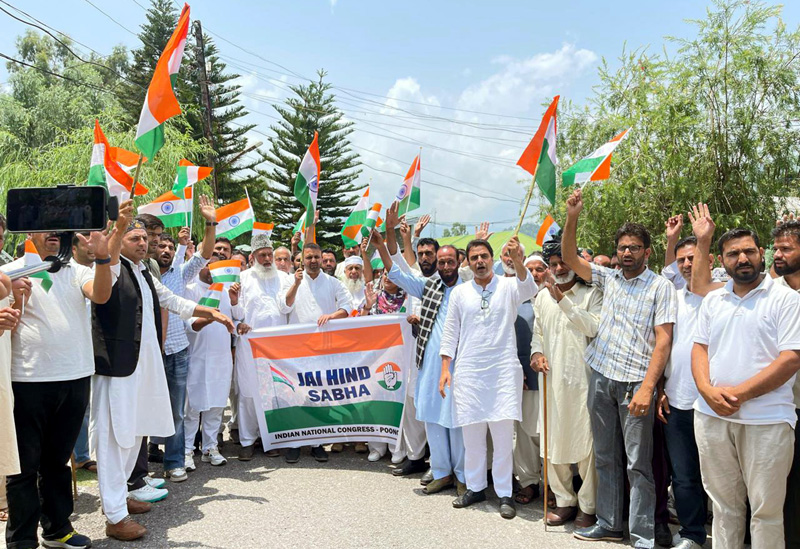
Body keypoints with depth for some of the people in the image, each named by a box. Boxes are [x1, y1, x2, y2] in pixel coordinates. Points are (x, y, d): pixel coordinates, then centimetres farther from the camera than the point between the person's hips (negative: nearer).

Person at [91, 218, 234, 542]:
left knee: (134, 432, 17)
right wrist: (120, 223, -40)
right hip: (117, 364, -9)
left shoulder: (146, 275, 18)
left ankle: (119, 494, 33)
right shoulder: (113, 267, -7)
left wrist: (212, 313, 27)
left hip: (145, 364, 9)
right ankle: (115, 516, 2)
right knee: (114, 436, -4)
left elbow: (174, 302, 27)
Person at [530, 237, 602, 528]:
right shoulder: (543, 296, 15)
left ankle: (588, 506, 13)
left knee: (586, 441, -2)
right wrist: (536, 351, 1)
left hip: (582, 378, -5)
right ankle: (564, 501, 24)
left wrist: (563, 299, -18)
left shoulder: (591, 294, 0)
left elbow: (593, 327, -16)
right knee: (553, 440, 9)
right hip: (551, 378, 5)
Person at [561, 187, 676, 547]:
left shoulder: (661, 287, -3)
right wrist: (572, 218, -4)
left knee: (638, 463, -1)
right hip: (601, 378, 5)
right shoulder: (609, 278, 12)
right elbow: (569, 259, 10)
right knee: (605, 457, 13)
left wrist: (647, 388, -18)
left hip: (635, 382, -5)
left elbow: (664, 340, -9)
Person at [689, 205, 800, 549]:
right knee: (724, 505, 15)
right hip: (711, 417, 4)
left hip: (766, 420, -4)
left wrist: (739, 393, -16)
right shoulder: (713, 300, 12)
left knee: (766, 510, 3)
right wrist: (708, 390, -7)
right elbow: (699, 348, 11)